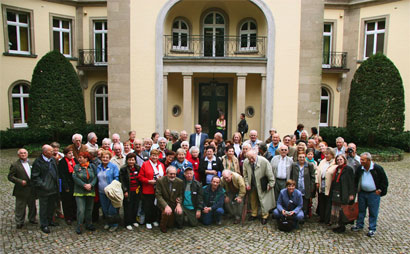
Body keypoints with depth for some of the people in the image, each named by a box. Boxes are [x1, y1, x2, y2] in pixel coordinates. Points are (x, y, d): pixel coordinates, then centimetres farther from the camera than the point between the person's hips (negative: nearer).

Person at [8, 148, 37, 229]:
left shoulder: (30, 163, 10)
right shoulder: (15, 165, -9)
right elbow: (10, 177, -12)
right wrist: (20, 181, -21)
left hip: (31, 190, 6)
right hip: (21, 191, -5)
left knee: (32, 206, 16)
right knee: (20, 207, 3)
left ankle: (32, 219, 33)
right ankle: (19, 222, 18)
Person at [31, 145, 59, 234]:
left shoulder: (53, 159, 5)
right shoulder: (38, 162, -15)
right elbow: (34, 177, -15)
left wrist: (57, 182, 10)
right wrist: (42, 185, -21)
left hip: (53, 189, 7)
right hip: (44, 190, -6)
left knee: (52, 206, 19)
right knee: (44, 208, 6)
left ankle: (50, 221, 36)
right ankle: (44, 225, 19)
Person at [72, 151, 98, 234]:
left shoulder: (92, 166, 4)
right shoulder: (76, 167, 1)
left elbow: (95, 177, -1)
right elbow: (75, 178, -8)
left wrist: (91, 185, -17)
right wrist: (84, 185, -16)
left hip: (90, 191, 2)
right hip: (80, 192, -2)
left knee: (89, 209, 11)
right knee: (81, 210, -6)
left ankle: (89, 224, 25)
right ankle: (79, 227, 5)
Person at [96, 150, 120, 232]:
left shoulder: (114, 166, -8)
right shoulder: (99, 167, 10)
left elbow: (116, 178, -10)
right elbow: (97, 178, 18)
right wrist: (98, 188, 9)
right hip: (102, 192, 6)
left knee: (112, 209, -1)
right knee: (105, 209, 14)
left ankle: (114, 224, 12)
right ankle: (108, 223, 30)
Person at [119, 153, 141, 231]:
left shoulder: (138, 168, 6)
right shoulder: (123, 169, -7)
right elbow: (122, 181, -8)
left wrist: (139, 188, 8)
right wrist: (125, 191, -12)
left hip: (136, 192, 4)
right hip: (128, 192, -4)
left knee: (135, 207, 11)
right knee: (128, 208, 1)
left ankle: (134, 220, 28)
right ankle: (128, 223, 13)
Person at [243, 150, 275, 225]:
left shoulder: (264, 161, -23)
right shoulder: (245, 163, -12)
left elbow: (270, 174, -14)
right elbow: (245, 175, 2)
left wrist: (271, 184, -10)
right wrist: (247, 184, -2)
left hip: (262, 185, -4)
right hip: (252, 185, 4)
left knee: (263, 200, 4)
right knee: (253, 200, 18)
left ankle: (264, 216, 21)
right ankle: (254, 214, 37)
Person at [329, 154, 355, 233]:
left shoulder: (348, 169, -10)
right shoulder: (337, 169, 12)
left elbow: (351, 182, -12)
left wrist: (351, 194, -16)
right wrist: (332, 192, 14)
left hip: (343, 194, -7)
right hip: (335, 193, 7)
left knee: (342, 210, 0)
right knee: (336, 209, 11)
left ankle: (342, 226, 13)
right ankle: (339, 225, 23)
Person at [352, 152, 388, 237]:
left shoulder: (377, 168, -14)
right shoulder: (359, 169, -3)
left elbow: (384, 181, -4)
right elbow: (355, 180, 13)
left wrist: (380, 190, -8)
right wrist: (356, 189, 7)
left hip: (374, 194, -4)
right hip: (362, 193, 4)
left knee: (373, 212, 5)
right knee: (361, 210, 14)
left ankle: (372, 229, 18)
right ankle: (359, 225, 29)